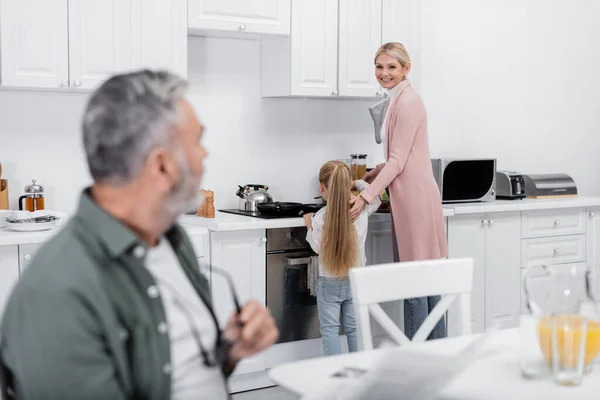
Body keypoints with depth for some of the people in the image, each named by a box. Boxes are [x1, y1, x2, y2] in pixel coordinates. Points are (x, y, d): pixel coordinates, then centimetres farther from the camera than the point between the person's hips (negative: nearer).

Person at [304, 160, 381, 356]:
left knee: (330, 329, 5)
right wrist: (359, 184, 22)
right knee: (354, 328, 13)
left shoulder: (321, 217, -18)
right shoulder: (361, 210, -7)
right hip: (356, 280, 4)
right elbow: (376, 199, 13)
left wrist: (310, 226, 4)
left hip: (329, 282, -4)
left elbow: (318, 247, -11)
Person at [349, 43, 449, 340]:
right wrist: (375, 173, 17)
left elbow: (398, 160, -16)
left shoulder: (407, 101, -12)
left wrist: (366, 197, -18)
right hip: (410, 196, 10)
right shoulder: (398, 100, 18)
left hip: (414, 198, -10)